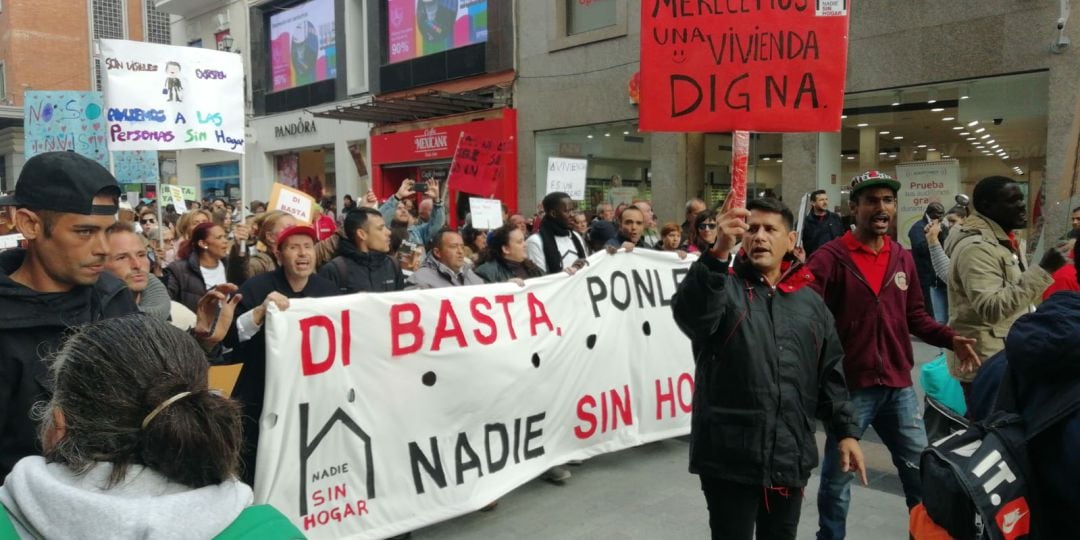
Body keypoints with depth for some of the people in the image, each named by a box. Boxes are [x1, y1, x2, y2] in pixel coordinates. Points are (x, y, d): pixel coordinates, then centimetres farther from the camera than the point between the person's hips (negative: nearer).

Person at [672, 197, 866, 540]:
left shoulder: (810, 303, 12)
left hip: (790, 457, 5)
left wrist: (846, 431, 10)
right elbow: (689, 314, -27)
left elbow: (831, 374, 17)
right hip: (730, 457, -4)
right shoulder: (723, 288, -3)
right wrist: (718, 253, -39)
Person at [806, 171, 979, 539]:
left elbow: (914, 315, 14)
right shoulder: (830, 258, -10)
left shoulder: (903, 258, 9)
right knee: (837, 477, 9)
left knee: (923, 471, 16)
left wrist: (950, 338, 0)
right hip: (849, 386, -5)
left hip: (898, 386, 5)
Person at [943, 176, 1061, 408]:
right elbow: (991, 308, -31)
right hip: (985, 363, -10)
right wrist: (1042, 271, -30)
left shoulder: (1007, 242, 13)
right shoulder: (976, 247, -21)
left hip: (1009, 358, 10)